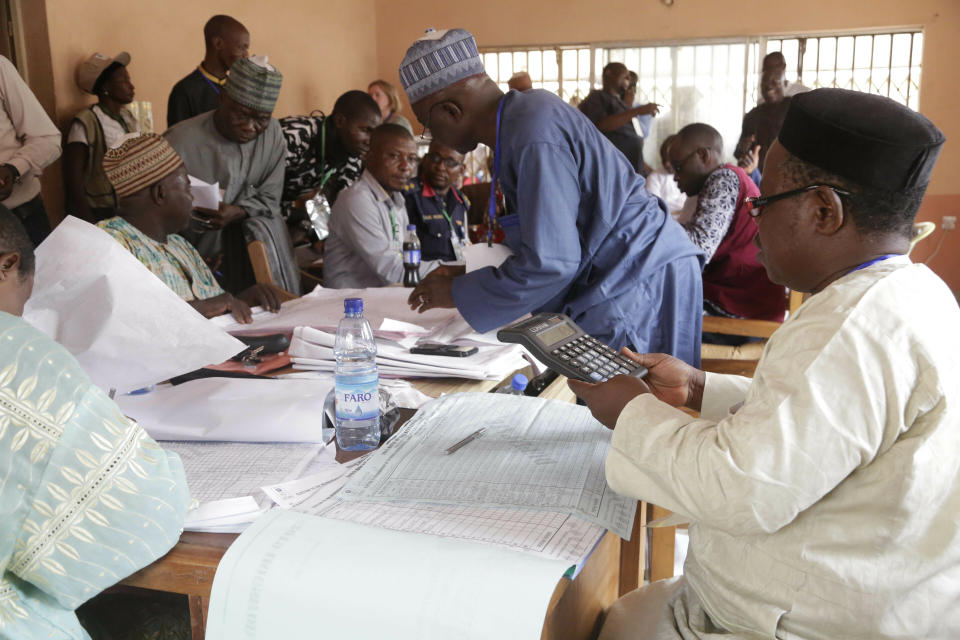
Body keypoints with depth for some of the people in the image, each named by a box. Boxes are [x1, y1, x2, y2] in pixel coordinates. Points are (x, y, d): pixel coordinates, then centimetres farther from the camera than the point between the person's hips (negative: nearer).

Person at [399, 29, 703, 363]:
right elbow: (539, 235, 16)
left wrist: (458, 293, -13)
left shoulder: (536, 138, -23)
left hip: (639, 289, -9)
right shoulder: (523, 113, 8)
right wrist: (466, 274, 11)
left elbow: (549, 263, -25)